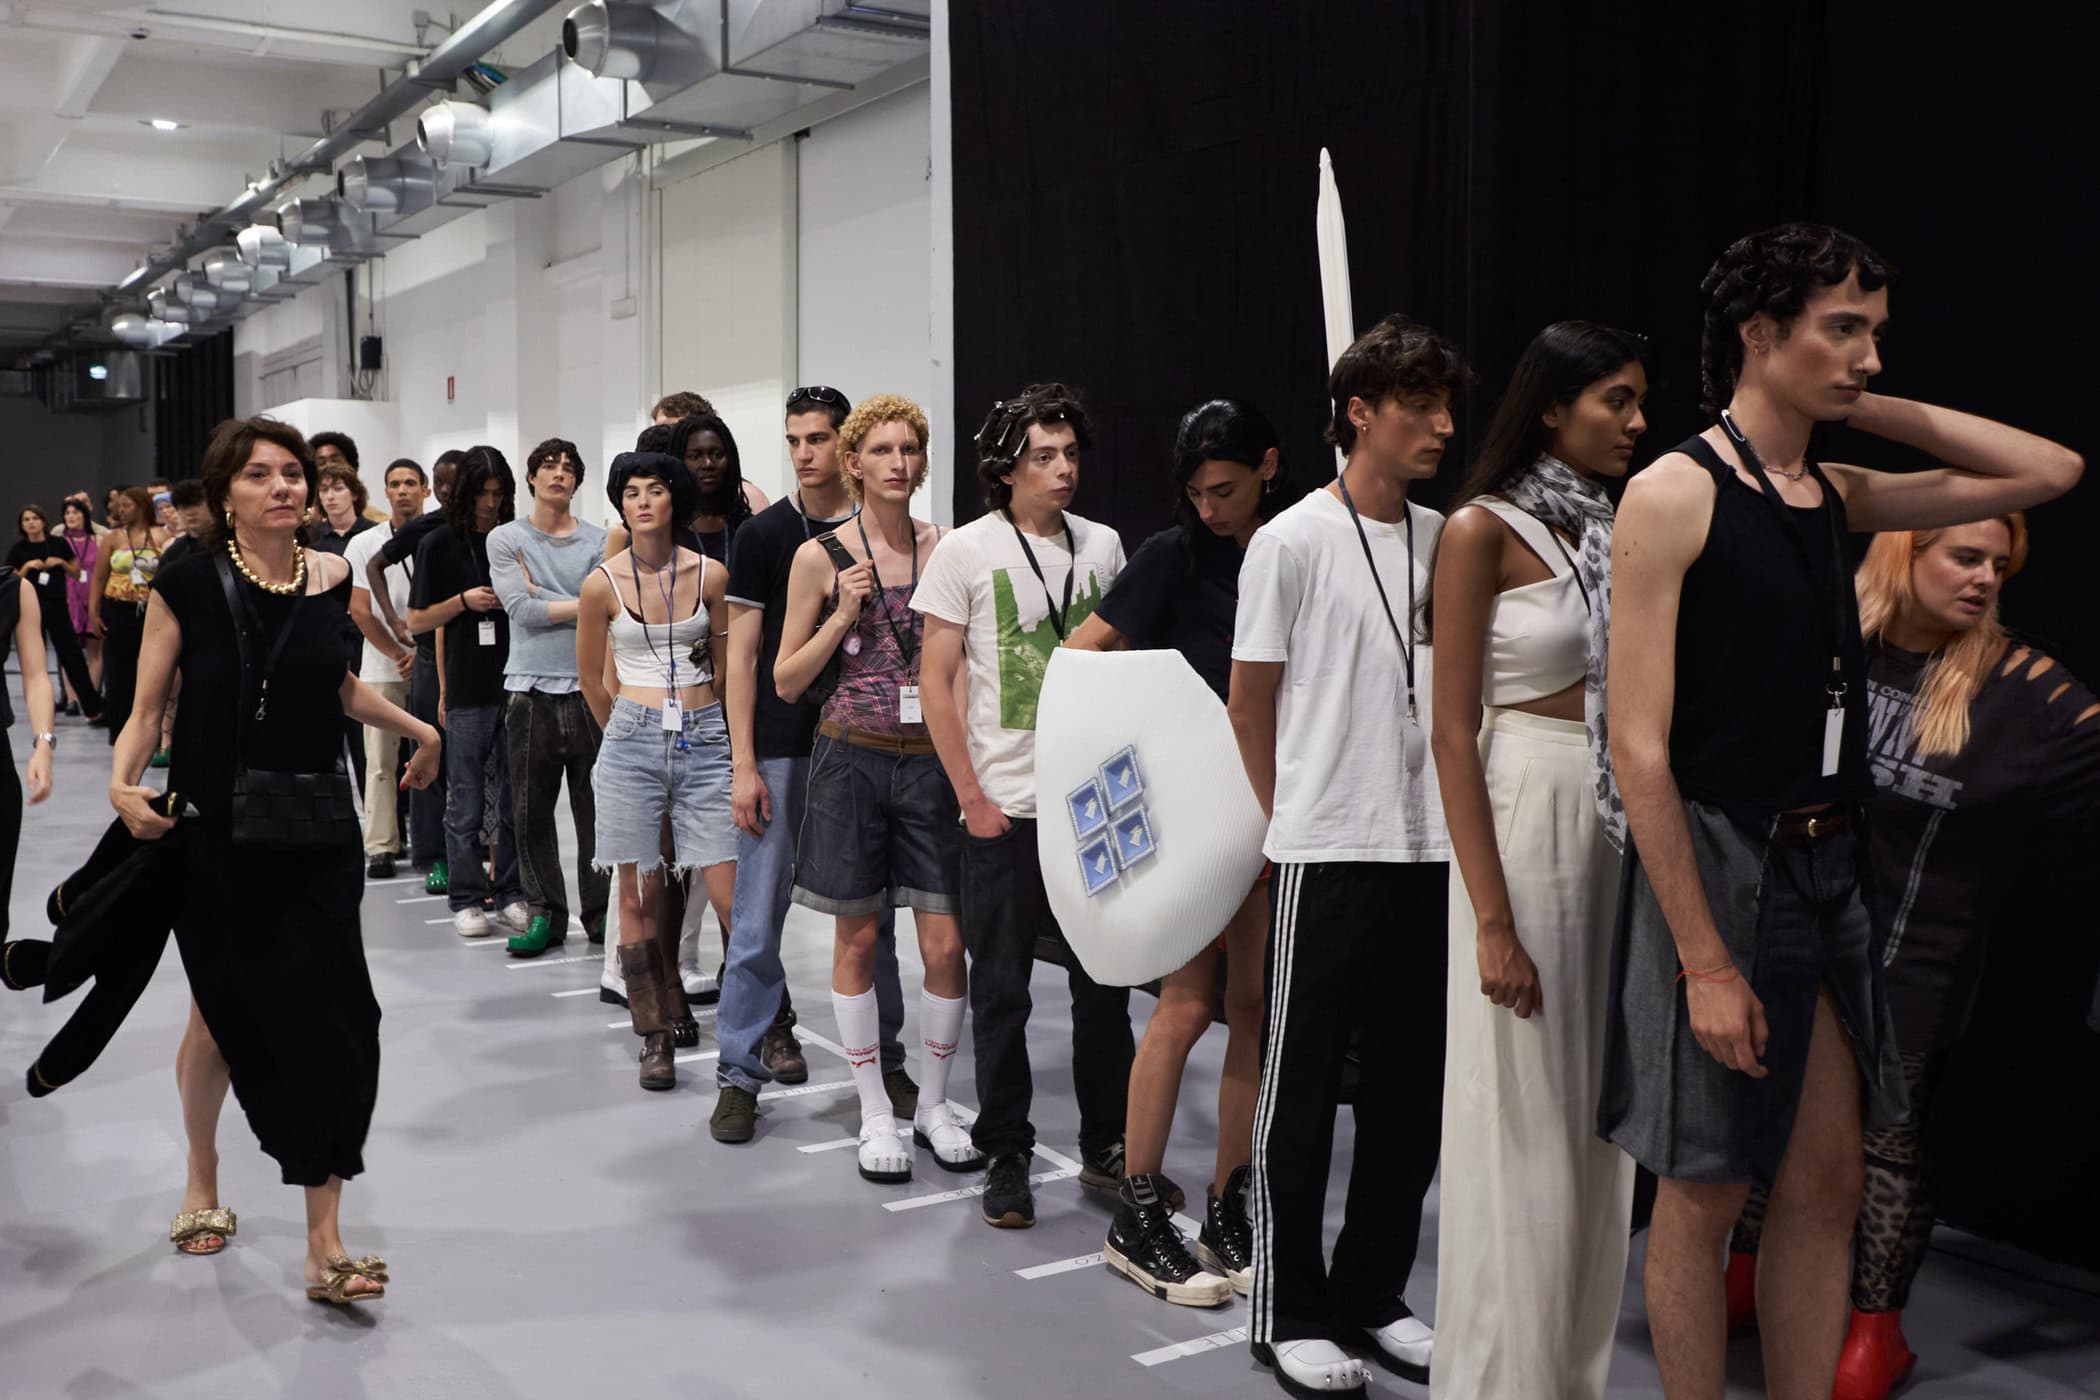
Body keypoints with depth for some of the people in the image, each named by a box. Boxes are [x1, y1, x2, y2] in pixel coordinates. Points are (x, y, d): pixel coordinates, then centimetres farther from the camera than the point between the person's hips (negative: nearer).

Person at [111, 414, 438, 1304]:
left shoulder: (331, 579, 1)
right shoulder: (189, 585, -8)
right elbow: (146, 709, -6)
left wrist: (420, 731, 27)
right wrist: (124, 783, -23)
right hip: (215, 838, -2)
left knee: (325, 1023, -6)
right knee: (220, 1018, 13)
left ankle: (325, 1246, 0)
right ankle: (202, 1177, 43)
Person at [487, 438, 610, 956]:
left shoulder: (598, 540, 6)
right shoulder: (505, 539, 6)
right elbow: (521, 609, -7)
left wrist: (540, 596, -7)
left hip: (589, 687, 0)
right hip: (530, 688, 0)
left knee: (596, 808, 4)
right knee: (532, 810, 4)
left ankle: (600, 912, 14)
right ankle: (545, 913, 14)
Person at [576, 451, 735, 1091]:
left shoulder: (710, 575, 2)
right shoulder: (603, 584, 0)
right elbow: (591, 679, 12)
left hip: (704, 738, 0)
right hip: (632, 740, 0)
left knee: (732, 890, -5)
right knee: (639, 893, 3)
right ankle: (658, 1034, 14)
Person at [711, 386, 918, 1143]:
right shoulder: (765, 533, 0)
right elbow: (743, 655, -1)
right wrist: (743, 765, -8)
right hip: (781, 748, -1)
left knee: (870, 915, 10)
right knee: (758, 917, 1)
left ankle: (884, 1061, 22)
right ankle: (739, 1074, 11)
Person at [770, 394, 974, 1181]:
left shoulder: (945, 547, 4)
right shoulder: (821, 557, -1)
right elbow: (786, 682, 1)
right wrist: (844, 614, -10)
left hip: (931, 757, 2)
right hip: (852, 758, -1)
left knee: (945, 945, 0)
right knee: (856, 940, 7)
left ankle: (934, 1107, 20)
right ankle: (875, 1114, 21)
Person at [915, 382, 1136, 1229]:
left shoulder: (1102, 546, 7)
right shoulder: (966, 551, -3)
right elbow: (937, 680, -3)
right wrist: (971, 795, -8)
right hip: (1003, 809, -3)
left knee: (1106, 982, 9)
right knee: (1001, 991, 5)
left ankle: (1108, 1145, 24)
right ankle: (1005, 1157, 18)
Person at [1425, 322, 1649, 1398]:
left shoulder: (1623, 530, 10)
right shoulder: (1483, 529, -7)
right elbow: (1454, 732, -11)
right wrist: (1492, 920, -16)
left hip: (1627, 829, 6)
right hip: (1530, 818, -6)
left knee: (1603, 1123, 13)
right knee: (1523, 1129, 1)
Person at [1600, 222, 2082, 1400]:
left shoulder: (1836, 496, 9)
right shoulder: (1674, 495, -11)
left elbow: (2052, 472, 18)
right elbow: (1640, 748, -16)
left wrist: (1875, 410, 7)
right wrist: (1706, 959, -19)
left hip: (1830, 871, 7)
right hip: (1717, 869, -7)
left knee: (1828, 1186, 13)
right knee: (1703, 1197, 5)